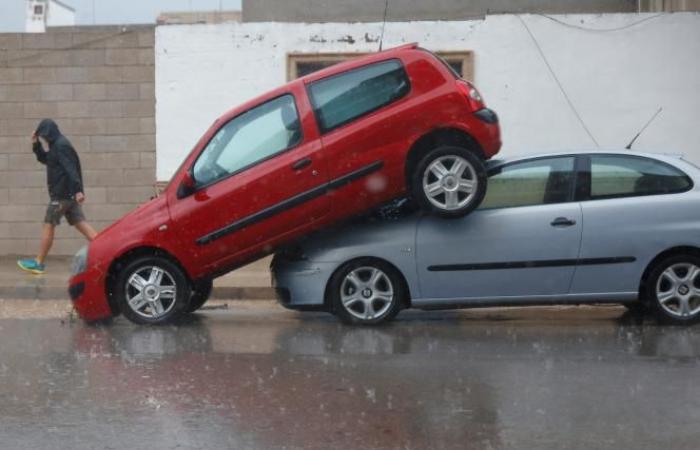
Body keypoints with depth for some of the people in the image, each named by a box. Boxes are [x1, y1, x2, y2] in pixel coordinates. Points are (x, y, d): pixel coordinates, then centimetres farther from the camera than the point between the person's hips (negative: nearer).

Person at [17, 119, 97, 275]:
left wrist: (77, 190, -31)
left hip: (62, 194, -10)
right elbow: (44, 159, 31)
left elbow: (70, 169, -24)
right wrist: (36, 145, 15)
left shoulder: (61, 146, -14)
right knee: (80, 224, 5)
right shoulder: (57, 145, 17)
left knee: (48, 225, -1)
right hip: (68, 194, 10)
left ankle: (38, 263, 6)